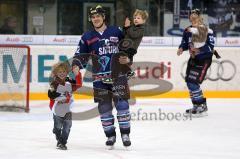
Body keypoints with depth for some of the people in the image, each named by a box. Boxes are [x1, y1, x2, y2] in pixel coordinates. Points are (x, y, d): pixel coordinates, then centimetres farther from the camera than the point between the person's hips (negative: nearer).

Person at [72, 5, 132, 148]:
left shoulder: (116, 31, 4)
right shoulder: (87, 37, 9)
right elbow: (81, 55, 10)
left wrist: (127, 58, -8)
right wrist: (76, 65, -8)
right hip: (100, 77, 2)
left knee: (122, 103, -9)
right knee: (104, 107, 2)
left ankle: (125, 134, 0)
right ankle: (110, 135, 13)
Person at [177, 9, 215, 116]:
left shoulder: (207, 31, -14)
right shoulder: (188, 31, 4)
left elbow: (210, 46, -18)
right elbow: (185, 43, 9)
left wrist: (199, 50, -30)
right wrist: (181, 48, -13)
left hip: (204, 59, -7)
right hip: (193, 58, 7)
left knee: (193, 82, -17)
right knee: (189, 82, 7)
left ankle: (202, 105, -7)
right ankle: (196, 106, 20)